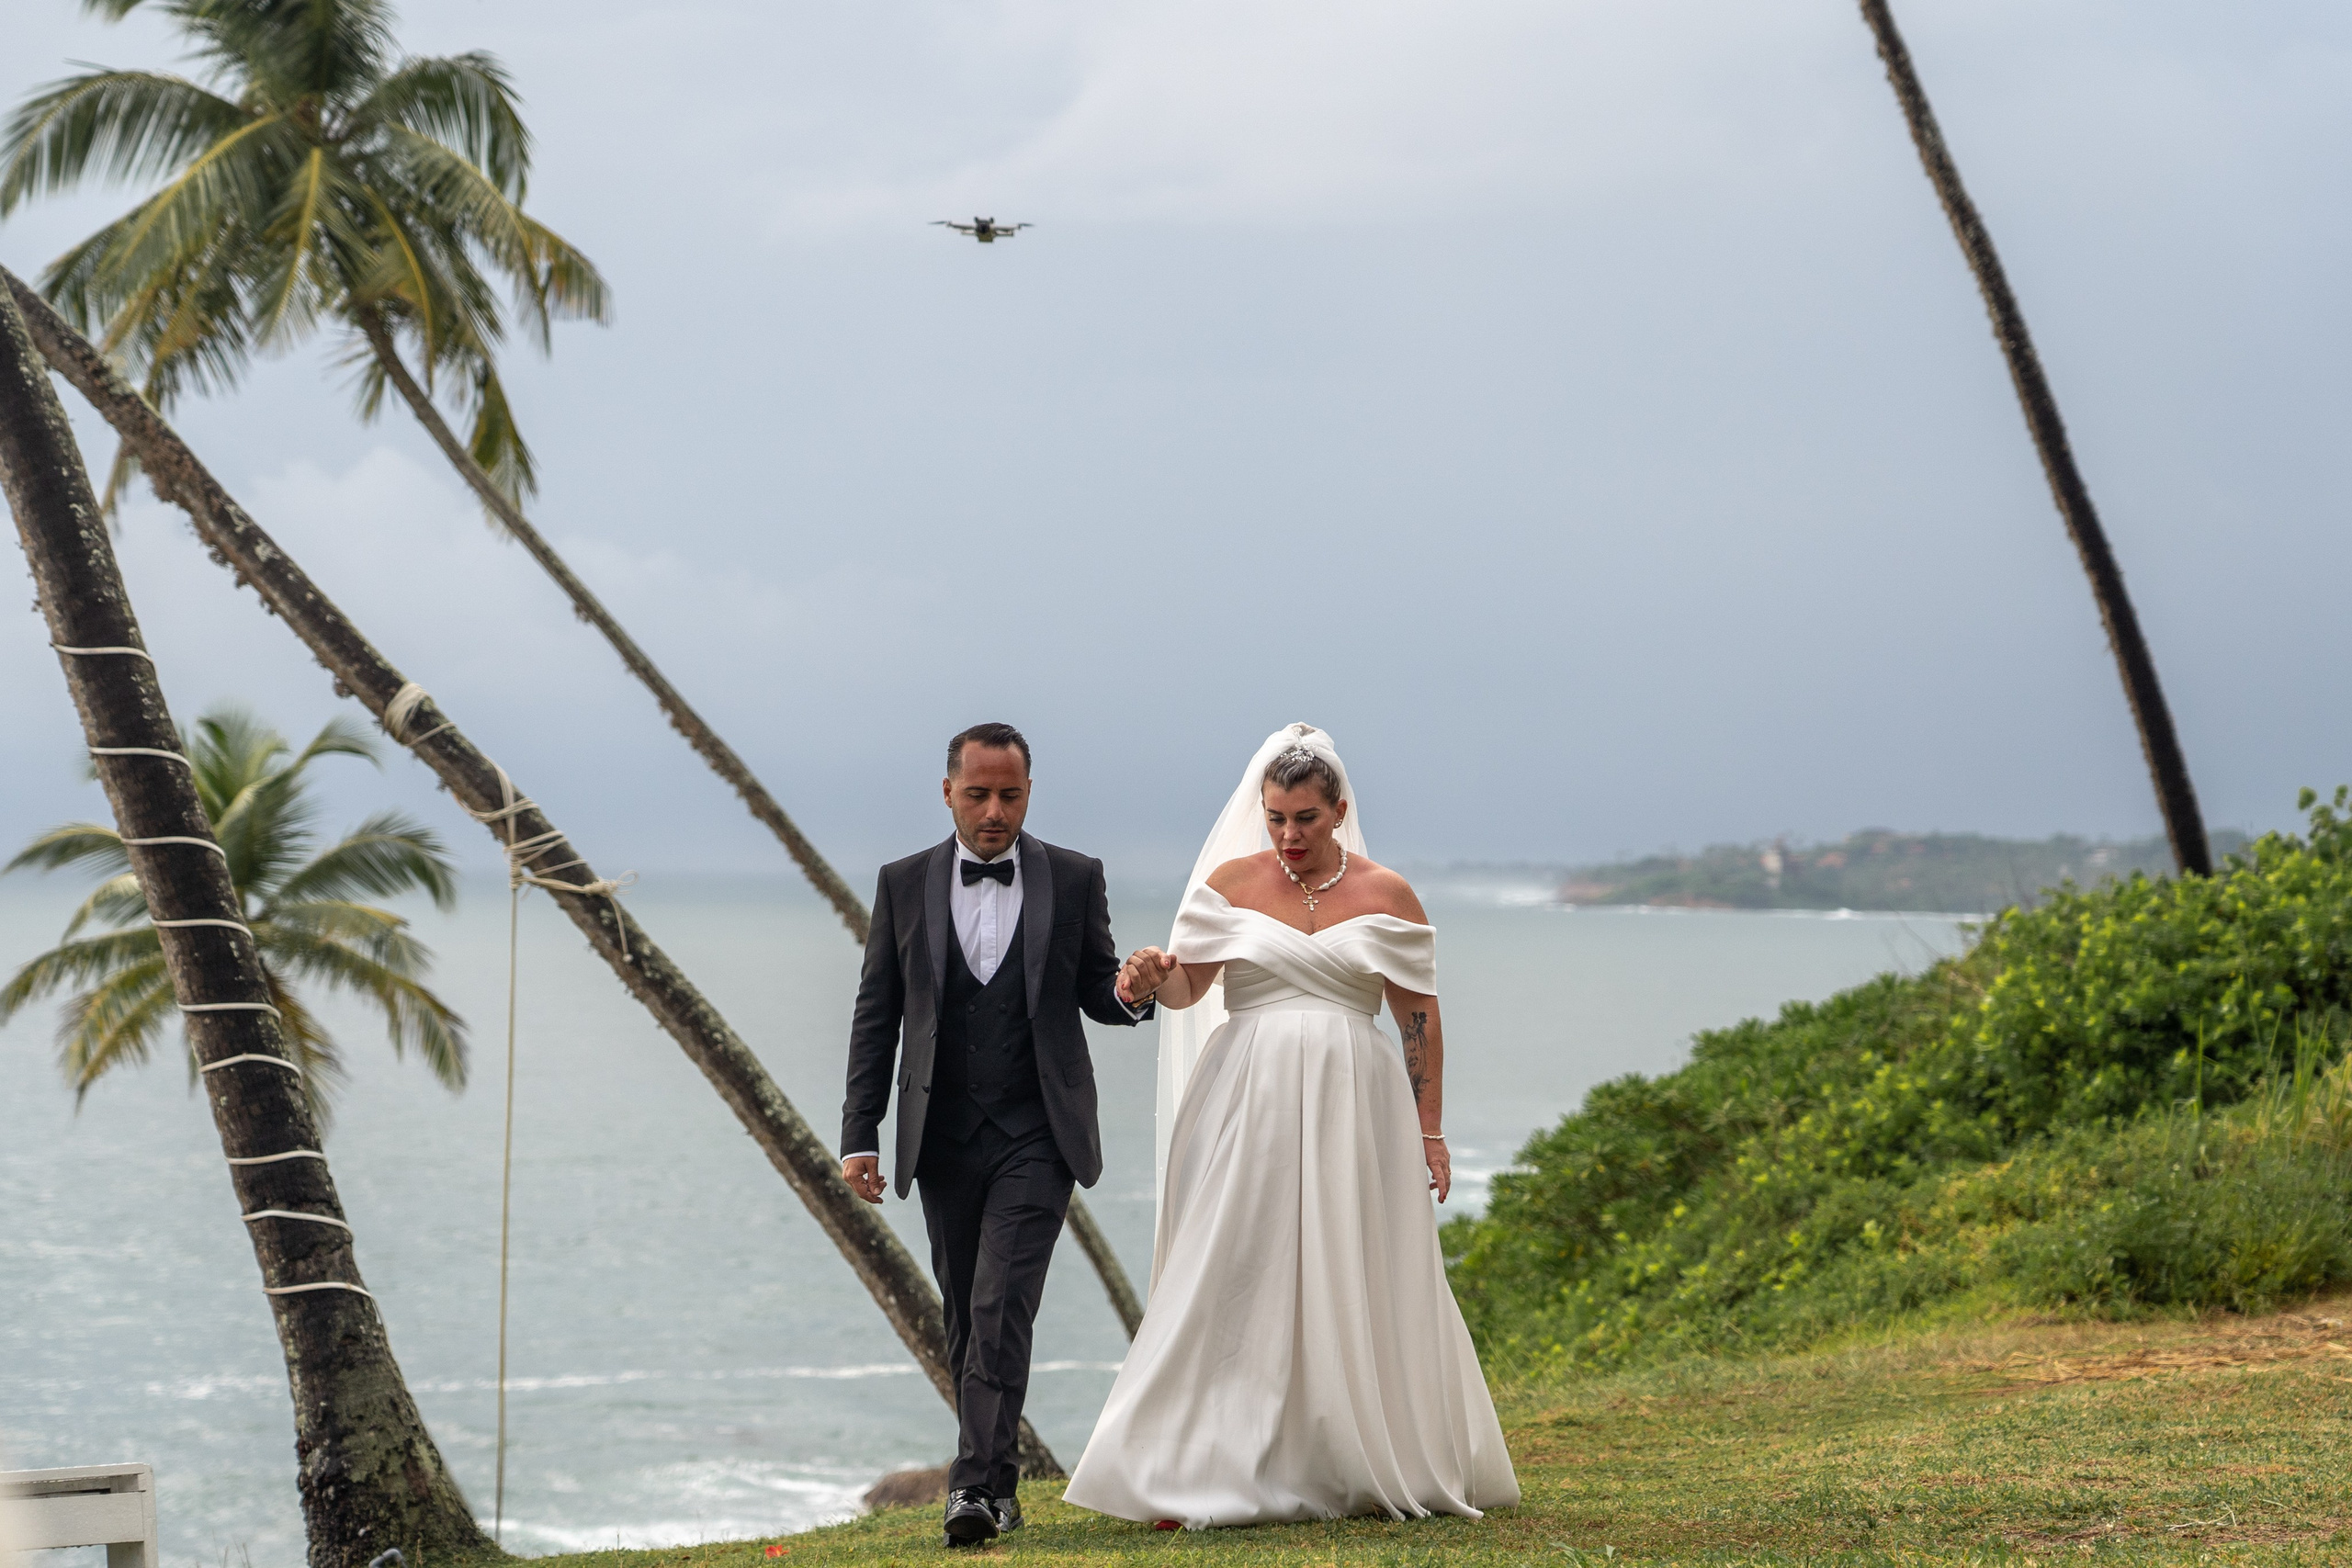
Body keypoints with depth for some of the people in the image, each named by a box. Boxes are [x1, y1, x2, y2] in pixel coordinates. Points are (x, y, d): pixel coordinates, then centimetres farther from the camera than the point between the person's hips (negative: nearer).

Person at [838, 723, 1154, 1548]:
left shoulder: (1075, 878, 3)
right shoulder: (904, 884, 5)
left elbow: (1095, 992, 9)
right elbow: (876, 1016, 7)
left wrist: (1133, 991, -16)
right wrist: (860, 1134, 2)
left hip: (1036, 1134, -3)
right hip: (944, 1137, 3)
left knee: (1001, 1309, -14)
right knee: (967, 1319, 9)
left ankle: (978, 1485, -17)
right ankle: (997, 1483, 20)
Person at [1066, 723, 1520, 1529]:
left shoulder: (1386, 896, 5)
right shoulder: (1231, 882, 6)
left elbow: (1421, 1019, 6)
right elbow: (1187, 986, 0)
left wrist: (1429, 1131, 3)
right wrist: (1151, 977, -23)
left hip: (1352, 1108, 0)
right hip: (1248, 1103, 0)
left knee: (1353, 1286, 1)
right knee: (1237, 1279, -6)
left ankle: (1372, 1467, 13)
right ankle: (1208, 1475, -6)